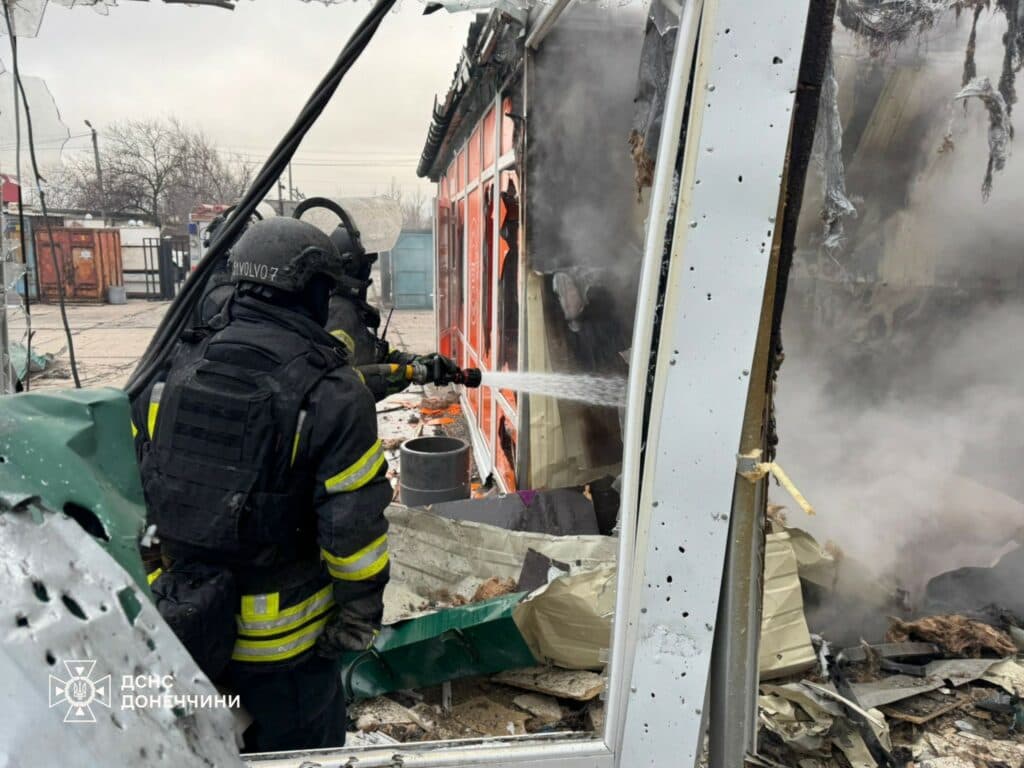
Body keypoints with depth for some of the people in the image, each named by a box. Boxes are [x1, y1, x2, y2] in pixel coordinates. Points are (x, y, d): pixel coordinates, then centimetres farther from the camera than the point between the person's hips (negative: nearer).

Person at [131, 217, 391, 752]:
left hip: (178, 621, 5)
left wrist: (155, 581, 18)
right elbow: (354, 523, -18)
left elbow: (135, 488, 5)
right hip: (279, 639, -5)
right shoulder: (332, 393, -20)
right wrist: (361, 612, -4)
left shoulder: (177, 370, -3)